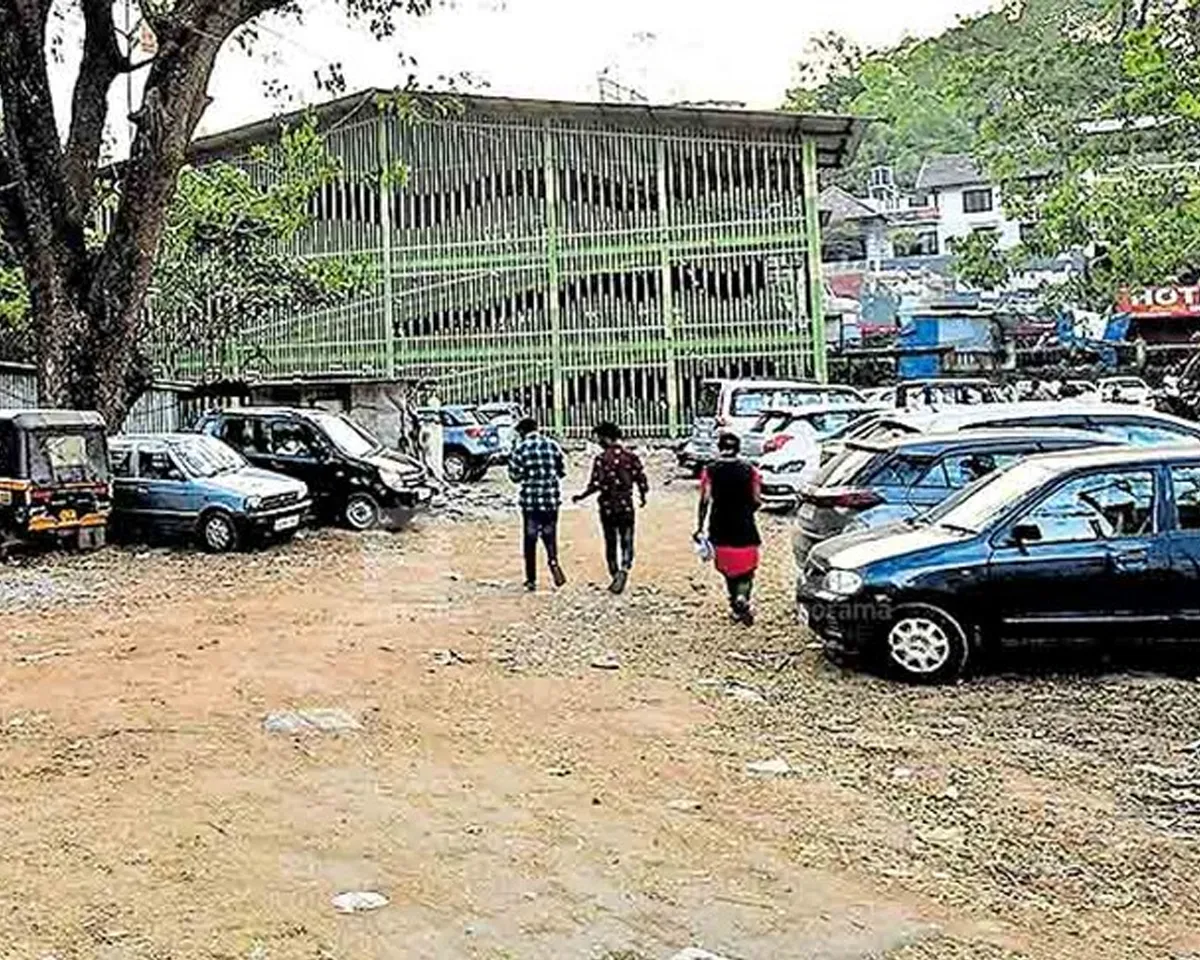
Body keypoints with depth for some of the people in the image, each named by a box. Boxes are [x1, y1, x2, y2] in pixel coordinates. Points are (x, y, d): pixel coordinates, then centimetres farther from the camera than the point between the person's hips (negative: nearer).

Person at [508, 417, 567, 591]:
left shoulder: (521, 449, -7)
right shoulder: (553, 446, 1)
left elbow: (515, 475, -5)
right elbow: (562, 471, 7)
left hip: (530, 500, -2)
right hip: (552, 499, 2)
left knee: (530, 539, 7)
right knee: (549, 534, 15)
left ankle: (531, 579, 10)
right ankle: (553, 561, -12)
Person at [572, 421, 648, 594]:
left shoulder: (601, 459, -10)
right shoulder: (631, 456, -1)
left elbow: (596, 485, -16)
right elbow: (642, 480, -2)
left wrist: (581, 497, 0)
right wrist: (642, 496, 18)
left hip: (608, 507, -1)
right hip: (626, 506, 1)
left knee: (611, 544, 12)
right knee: (626, 542, 5)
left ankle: (615, 576, 17)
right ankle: (624, 569, -22)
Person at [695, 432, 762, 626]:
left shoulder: (710, 471, -4)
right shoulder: (749, 471, -3)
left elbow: (705, 501, -9)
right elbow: (757, 501, -2)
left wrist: (700, 528, -5)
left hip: (720, 529, 1)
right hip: (744, 528, -1)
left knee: (727, 566, 16)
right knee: (746, 567, 8)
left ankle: (737, 606, 22)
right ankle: (742, 597, -18)